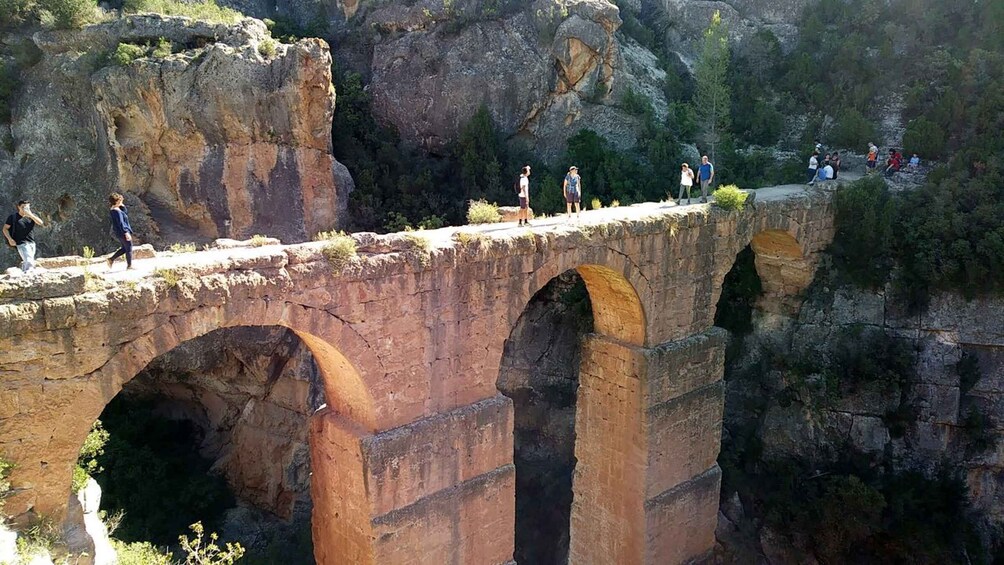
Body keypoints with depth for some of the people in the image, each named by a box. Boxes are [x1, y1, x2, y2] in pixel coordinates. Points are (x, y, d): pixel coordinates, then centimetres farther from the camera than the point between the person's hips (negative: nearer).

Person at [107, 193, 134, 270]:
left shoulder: (113, 210, 9)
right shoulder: (117, 211, -21)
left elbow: (125, 214, 18)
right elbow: (120, 223, -25)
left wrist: (122, 206, 6)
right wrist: (126, 232, -26)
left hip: (119, 232, 10)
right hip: (122, 232, -10)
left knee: (125, 248, 21)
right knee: (129, 248, 3)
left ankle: (111, 259, 17)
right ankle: (129, 265, 11)